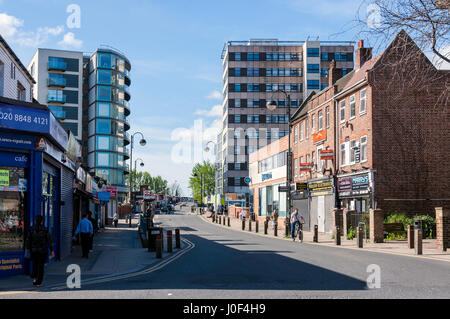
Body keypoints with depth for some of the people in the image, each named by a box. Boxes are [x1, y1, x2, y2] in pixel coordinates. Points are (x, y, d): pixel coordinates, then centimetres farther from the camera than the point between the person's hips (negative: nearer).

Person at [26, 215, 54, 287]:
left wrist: (28, 249, 5)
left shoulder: (31, 229, -4)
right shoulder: (45, 229, -7)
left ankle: (34, 277, 0)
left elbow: (28, 240, -3)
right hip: (43, 250, -1)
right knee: (41, 266, 7)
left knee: (35, 264, 20)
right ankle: (38, 283, 9)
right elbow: (49, 240, -5)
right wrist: (51, 250, 1)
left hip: (33, 250, 1)